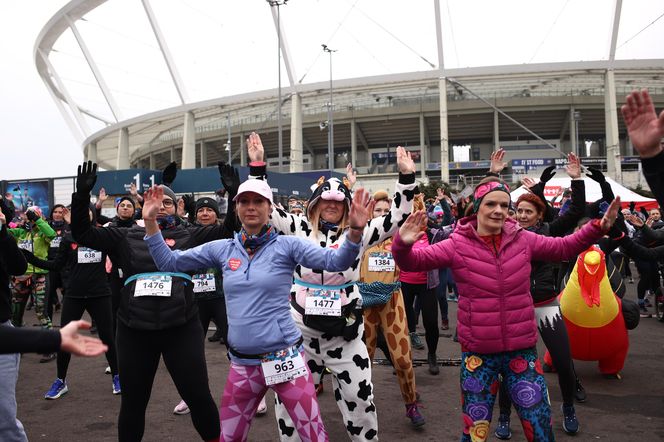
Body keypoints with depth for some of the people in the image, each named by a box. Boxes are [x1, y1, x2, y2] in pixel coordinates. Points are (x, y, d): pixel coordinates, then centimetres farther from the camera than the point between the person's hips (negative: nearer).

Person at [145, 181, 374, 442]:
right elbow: (169, 263, 9)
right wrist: (150, 222, -1)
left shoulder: (286, 245, -6)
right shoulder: (222, 249, 4)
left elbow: (335, 261, -17)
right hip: (242, 363, 4)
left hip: (284, 358, -3)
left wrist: (355, 230, -34)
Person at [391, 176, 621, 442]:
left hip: (522, 349, 2)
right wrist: (403, 244, -38)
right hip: (477, 352, -2)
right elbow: (412, 261, -16)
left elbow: (564, 247, 11)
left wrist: (598, 227, -1)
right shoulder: (457, 245, -10)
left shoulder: (523, 240, 0)